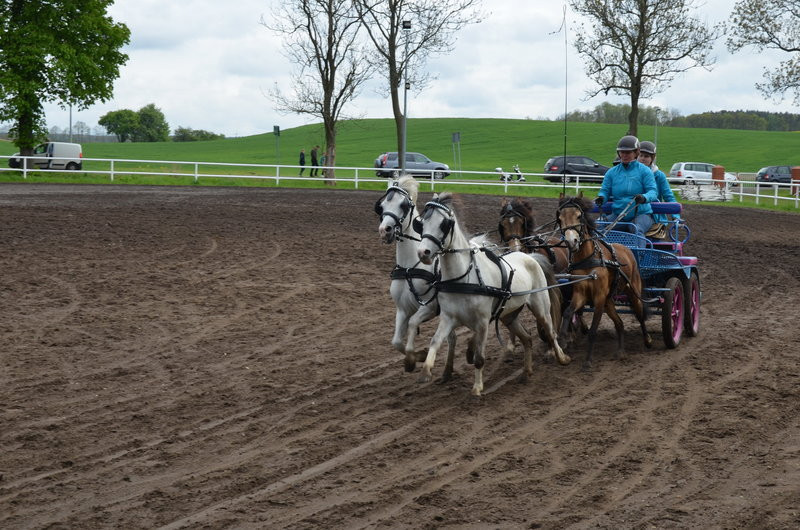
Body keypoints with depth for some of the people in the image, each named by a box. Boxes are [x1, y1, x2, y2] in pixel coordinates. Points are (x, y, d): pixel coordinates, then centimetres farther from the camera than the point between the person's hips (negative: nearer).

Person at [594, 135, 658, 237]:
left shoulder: (644, 171, 0)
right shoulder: (612, 172, 10)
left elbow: (653, 191, -8)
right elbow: (605, 190, 8)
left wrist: (644, 198, -32)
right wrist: (601, 197, -18)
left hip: (642, 214, -4)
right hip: (618, 216, 4)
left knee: (637, 230, -36)